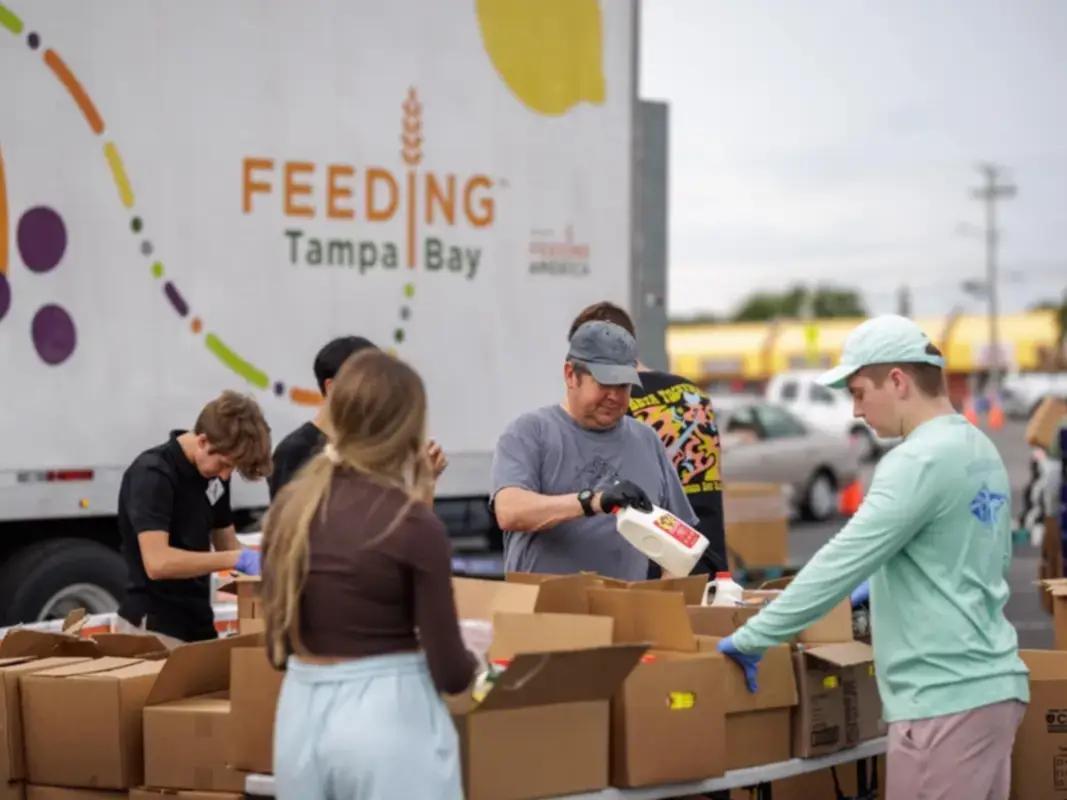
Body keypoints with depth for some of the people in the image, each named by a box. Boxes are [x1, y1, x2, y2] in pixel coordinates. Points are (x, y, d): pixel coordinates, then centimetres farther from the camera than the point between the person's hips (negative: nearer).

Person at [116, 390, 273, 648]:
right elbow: (157, 563, -29)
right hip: (154, 629, -8)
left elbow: (226, 542, 16)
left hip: (197, 627, 8)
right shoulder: (153, 474, -19)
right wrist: (236, 559, -26)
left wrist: (253, 562, -5)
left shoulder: (212, 473, 7)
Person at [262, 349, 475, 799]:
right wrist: (467, 665, 13)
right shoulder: (414, 526, -13)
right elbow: (450, 672, -8)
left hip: (301, 715, 6)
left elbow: (278, 649, 10)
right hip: (390, 717, -6)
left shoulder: (289, 509, 3)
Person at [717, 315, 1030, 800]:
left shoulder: (919, 460, -16)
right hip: (992, 684, 9)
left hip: (946, 699, -9)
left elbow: (843, 560, -18)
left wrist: (752, 638, -11)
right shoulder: (982, 451, 13)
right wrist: (888, 581, 24)